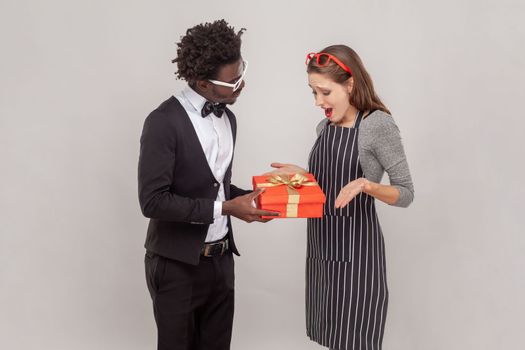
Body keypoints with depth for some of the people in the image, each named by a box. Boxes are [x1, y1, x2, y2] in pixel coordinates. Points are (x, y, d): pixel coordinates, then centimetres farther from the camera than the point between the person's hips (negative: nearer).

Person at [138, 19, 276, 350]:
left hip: (220, 259, 7)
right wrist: (224, 208, -20)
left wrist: (246, 198, -2)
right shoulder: (164, 122, -17)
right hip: (178, 265, -6)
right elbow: (153, 200, -21)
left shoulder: (228, 118, 8)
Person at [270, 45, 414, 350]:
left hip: (356, 248, -7)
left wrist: (366, 184, -28)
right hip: (322, 247, 7)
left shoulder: (378, 124, -14)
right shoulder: (324, 127, 7)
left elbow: (406, 194, -11)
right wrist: (300, 174, 3)